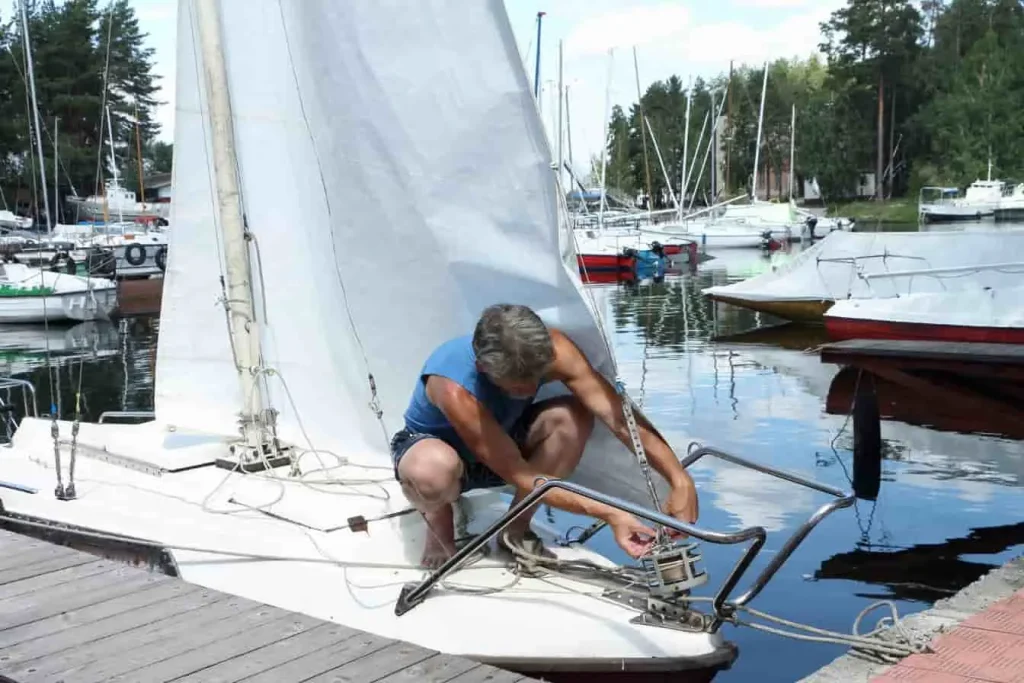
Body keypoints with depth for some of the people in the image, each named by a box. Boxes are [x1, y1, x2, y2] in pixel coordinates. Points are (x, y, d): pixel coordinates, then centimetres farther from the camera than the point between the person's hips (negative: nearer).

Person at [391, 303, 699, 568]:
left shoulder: (550, 348, -29)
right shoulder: (453, 389, -41)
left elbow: (619, 416, -30)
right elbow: (519, 476, -37)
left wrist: (680, 480, -40)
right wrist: (609, 515, -41)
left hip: (502, 442, 5)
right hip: (433, 446, -5)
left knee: (574, 417, -26)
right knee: (435, 469, -44)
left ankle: (516, 530, -6)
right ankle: (439, 523, -5)